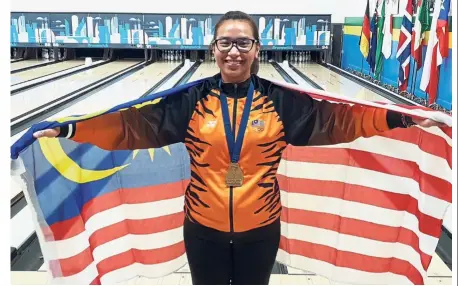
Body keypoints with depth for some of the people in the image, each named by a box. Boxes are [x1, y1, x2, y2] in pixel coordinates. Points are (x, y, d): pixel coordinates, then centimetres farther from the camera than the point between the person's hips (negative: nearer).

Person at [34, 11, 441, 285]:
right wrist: (71, 130, -13)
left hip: (260, 228, 0)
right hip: (204, 228, 0)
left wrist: (400, 119, -7)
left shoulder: (279, 101, -7)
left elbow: (333, 118, -4)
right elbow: (138, 124, -9)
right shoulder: (192, 100, -9)